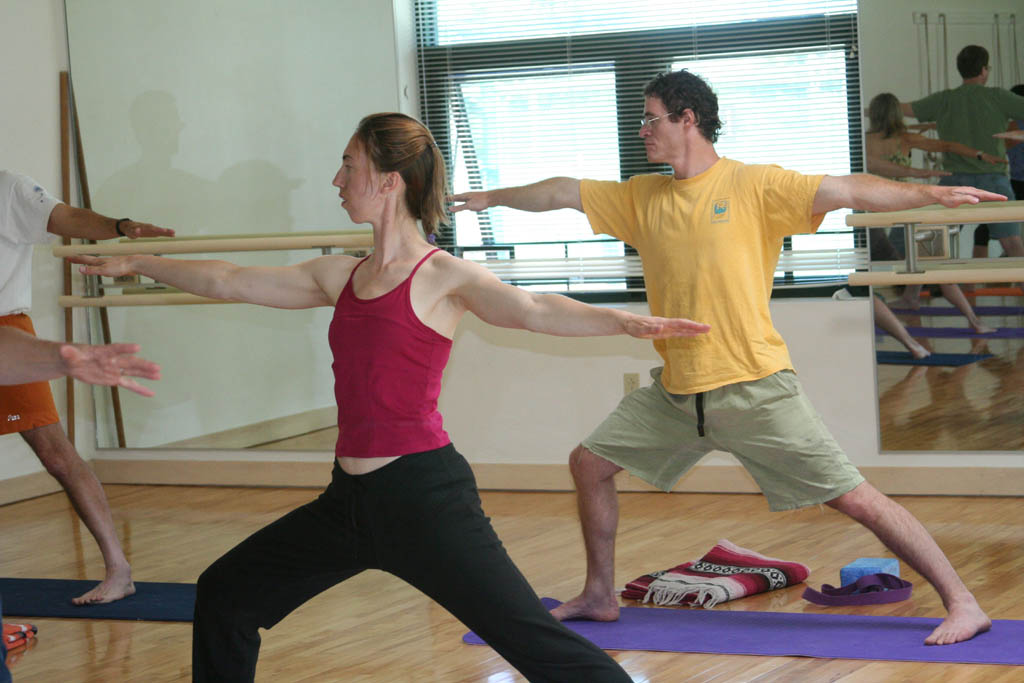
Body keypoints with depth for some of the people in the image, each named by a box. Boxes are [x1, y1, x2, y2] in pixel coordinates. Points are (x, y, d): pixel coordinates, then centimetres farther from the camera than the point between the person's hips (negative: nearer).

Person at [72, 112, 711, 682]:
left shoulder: (443, 277, -8)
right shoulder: (341, 276, 12)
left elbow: (532, 309, -25)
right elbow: (230, 281, 22)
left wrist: (625, 321, -42)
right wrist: (134, 263, 30)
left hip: (424, 494, -8)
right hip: (351, 497, 8)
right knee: (225, 594, 18)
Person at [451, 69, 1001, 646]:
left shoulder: (755, 186, -8)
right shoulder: (642, 198, 11)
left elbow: (849, 191, -19)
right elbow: (562, 193, 21)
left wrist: (929, 194, -32)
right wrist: (490, 198, 31)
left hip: (755, 391, -7)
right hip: (676, 394, 7)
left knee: (853, 498, -9)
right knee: (589, 463, 12)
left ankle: (963, 605, -3)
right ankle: (600, 596, 29)